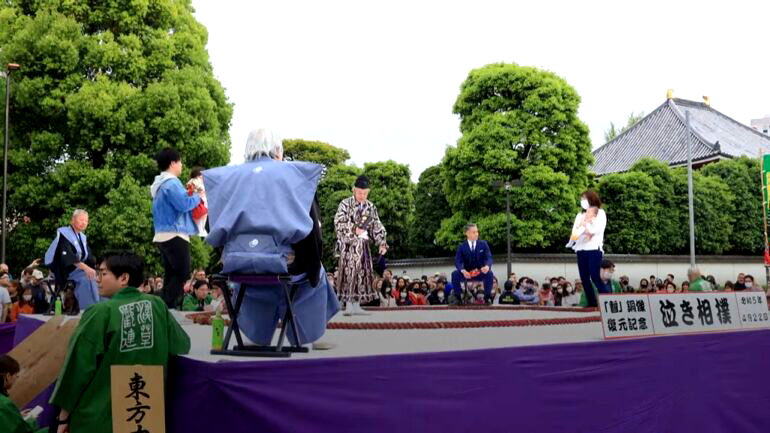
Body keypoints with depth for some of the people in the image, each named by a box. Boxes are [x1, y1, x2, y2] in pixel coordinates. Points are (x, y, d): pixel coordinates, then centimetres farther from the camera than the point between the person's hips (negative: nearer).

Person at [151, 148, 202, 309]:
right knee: (182, 273, -10)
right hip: (174, 234, -10)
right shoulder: (171, 183, -13)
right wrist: (198, 196, -4)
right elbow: (184, 204, -21)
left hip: (163, 234, 10)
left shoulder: (160, 184, 19)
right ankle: (169, 306, -15)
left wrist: (192, 195, 16)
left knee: (171, 274, 11)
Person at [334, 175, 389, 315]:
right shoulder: (345, 204, -3)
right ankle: (349, 305, -6)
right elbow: (338, 223, -12)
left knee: (363, 274, 4)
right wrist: (354, 229, -18)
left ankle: (357, 305, 9)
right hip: (348, 244, -5)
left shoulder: (371, 207, 10)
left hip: (363, 245, 5)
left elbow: (377, 227, 10)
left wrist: (382, 243, 0)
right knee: (349, 273, -9)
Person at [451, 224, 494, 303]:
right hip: (467, 274, 0)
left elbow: (489, 258, -7)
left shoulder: (483, 244, 3)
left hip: (481, 273, 0)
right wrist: (463, 270, -32)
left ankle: (487, 297, -17)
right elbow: (458, 262, -9)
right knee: (455, 274, -27)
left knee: (489, 273, -32)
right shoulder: (461, 247, 1)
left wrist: (487, 266, -32)